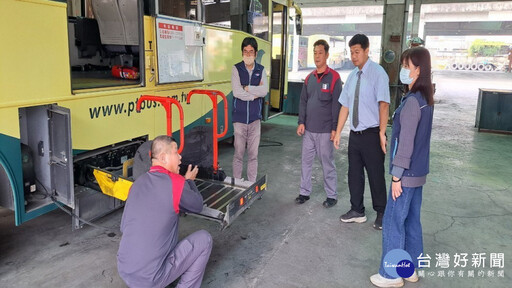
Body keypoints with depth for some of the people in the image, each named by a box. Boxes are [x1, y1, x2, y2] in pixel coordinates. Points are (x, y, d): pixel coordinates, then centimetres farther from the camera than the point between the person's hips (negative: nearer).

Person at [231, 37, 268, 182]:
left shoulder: (261, 70, 7)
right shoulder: (236, 69, 0)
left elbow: (265, 91, -9)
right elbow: (236, 92, -13)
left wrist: (247, 88, -11)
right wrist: (255, 92, -8)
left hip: (255, 117, 2)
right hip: (239, 117, -2)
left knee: (253, 154, 8)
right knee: (238, 153, 3)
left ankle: (252, 183, 19)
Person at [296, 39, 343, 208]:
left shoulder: (334, 77, -6)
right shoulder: (309, 78, 11)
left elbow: (336, 105, -9)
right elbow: (303, 101, 13)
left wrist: (334, 128, -12)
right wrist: (301, 122, 4)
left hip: (325, 130, -5)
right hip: (308, 129, 6)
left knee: (327, 163, 4)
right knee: (306, 161, 11)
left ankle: (332, 196, 16)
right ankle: (305, 192, 23)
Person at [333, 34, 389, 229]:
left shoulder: (378, 73, -12)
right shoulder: (352, 76, 9)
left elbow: (384, 104, -18)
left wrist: (382, 133, -23)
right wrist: (338, 132, 10)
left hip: (372, 134, -6)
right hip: (355, 134, 7)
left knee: (375, 175, 6)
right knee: (354, 174, 14)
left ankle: (381, 214, 25)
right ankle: (357, 211, 29)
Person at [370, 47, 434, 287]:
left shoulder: (412, 101, -20)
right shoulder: (425, 98, 9)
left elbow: (405, 142, -21)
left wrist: (397, 176, -16)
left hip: (408, 173, -9)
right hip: (418, 171, 9)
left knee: (393, 222, 2)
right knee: (411, 221, 17)